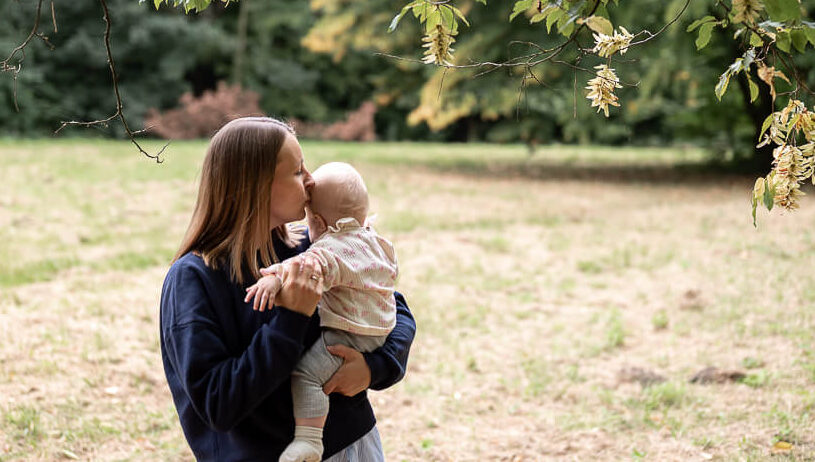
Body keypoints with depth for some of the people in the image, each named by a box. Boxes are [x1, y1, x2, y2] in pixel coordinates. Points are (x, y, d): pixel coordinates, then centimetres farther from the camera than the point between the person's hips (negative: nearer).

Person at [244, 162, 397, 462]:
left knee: (306, 372, -23)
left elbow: (316, 265, -41)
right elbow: (392, 270, 33)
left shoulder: (334, 245, -18)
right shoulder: (374, 240, 13)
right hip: (376, 332, 11)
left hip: (348, 336, -11)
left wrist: (278, 277, -55)